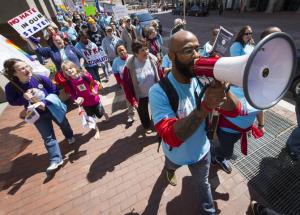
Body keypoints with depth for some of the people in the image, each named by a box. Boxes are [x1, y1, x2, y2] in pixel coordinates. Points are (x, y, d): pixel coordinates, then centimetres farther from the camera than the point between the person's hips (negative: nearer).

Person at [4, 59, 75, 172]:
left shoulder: (40, 78, -19)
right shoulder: (11, 87, -18)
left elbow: (55, 91, -11)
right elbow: (12, 102, -6)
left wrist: (45, 102, -24)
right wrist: (24, 98, -27)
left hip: (53, 108, 1)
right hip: (38, 115, 0)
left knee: (64, 124, 23)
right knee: (48, 137, 2)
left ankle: (70, 137, 55)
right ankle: (56, 160, 13)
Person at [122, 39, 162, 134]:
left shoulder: (153, 59, -15)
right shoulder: (130, 66, -23)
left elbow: (160, 75, -3)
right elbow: (127, 84, -16)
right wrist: (132, 100, -16)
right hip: (141, 96, -1)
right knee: (143, 112, 22)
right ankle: (147, 126, 53)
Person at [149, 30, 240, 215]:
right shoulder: (159, 92, -32)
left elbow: (234, 109, -16)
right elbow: (172, 137, -39)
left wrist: (223, 85, -35)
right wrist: (206, 106, -47)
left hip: (201, 150, 2)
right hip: (176, 154, -1)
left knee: (203, 184, 28)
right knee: (171, 167, 34)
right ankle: (170, 170, 73)